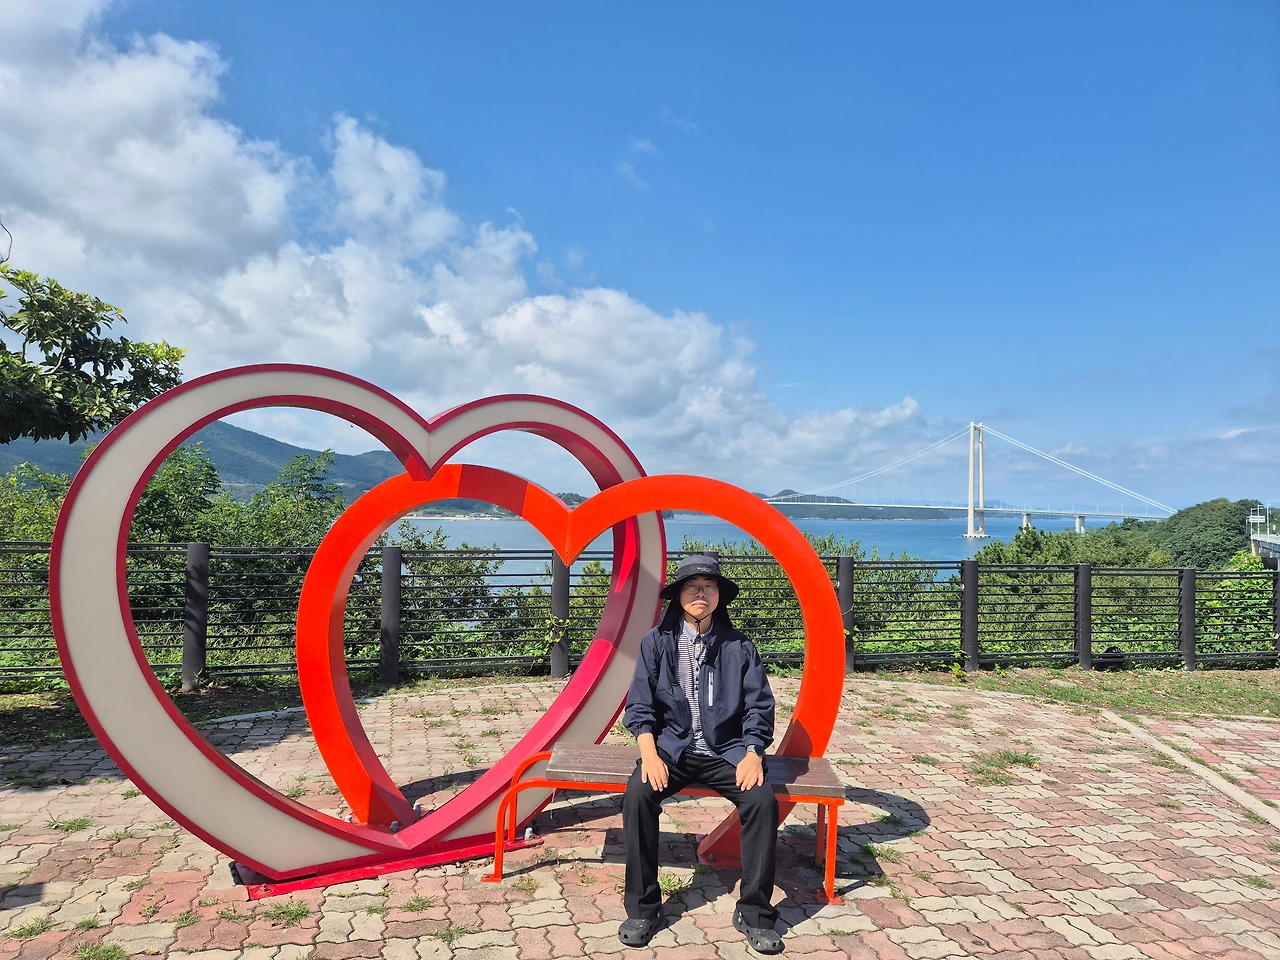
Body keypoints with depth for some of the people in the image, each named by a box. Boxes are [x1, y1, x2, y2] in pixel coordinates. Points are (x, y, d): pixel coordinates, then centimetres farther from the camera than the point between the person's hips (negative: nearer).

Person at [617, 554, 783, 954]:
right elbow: (640, 704, -1)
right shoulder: (657, 641, 1)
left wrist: (753, 752, -13)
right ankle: (642, 909, -10)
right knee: (638, 794, -28)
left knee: (763, 799, -25)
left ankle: (754, 914, -7)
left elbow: (759, 706, 2)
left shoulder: (739, 646, 2)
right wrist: (649, 753, -15)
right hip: (672, 746, 0)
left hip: (726, 750, 1)